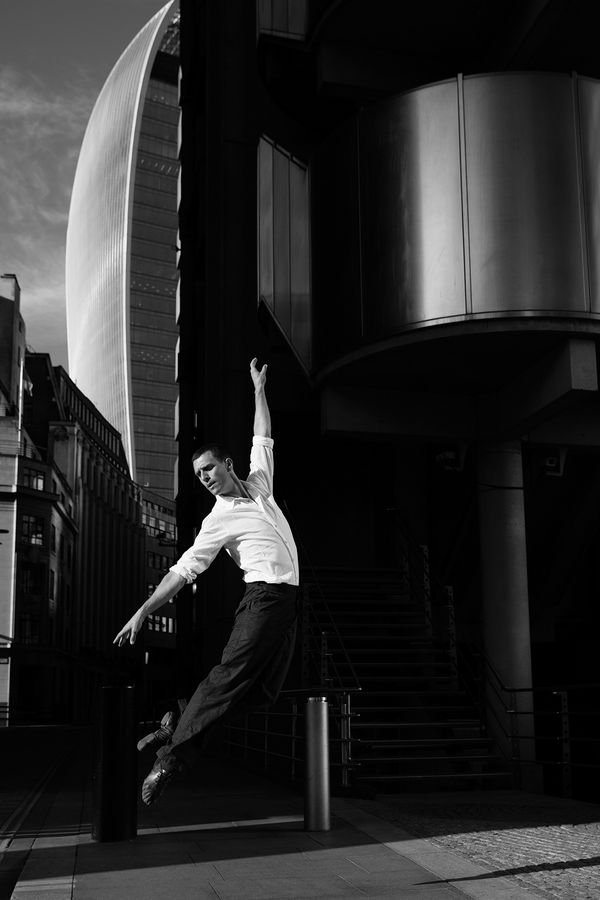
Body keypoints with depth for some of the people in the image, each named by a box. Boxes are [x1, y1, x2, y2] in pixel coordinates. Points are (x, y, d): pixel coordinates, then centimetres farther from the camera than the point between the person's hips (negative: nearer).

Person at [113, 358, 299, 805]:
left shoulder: (258, 484, 15)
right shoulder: (218, 520, -2)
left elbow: (263, 439, 25)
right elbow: (183, 570, -5)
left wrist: (259, 390, 23)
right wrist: (143, 612, -10)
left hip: (289, 600, 6)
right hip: (265, 596, -6)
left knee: (262, 690, 0)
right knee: (230, 676, -18)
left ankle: (181, 726, 6)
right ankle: (172, 755, -17)